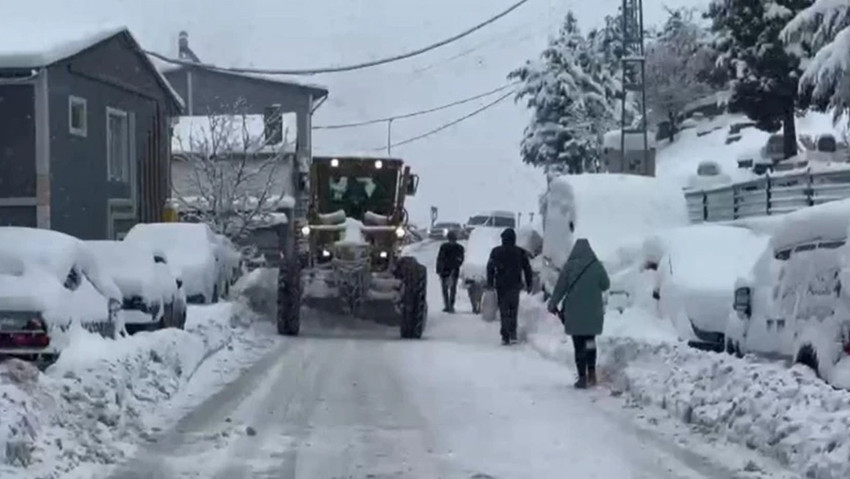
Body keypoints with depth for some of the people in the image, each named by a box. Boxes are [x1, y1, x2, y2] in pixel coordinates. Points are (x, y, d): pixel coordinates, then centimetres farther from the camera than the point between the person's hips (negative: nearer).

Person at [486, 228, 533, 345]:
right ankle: (512, 334, 9)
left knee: (504, 311, 3)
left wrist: (490, 283, 4)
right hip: (515, 286, 1)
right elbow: (527, 269, 4)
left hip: (501, 286, -1)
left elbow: (490, 268, -2)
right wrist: (529, 284, 10)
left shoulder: (496, 252, -2)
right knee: (513, 311, 15)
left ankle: (505, 336, -3)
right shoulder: (520, 252, 1)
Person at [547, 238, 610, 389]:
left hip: (574, 313, -2)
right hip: (593, 312, 2)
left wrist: (553, 305, 7)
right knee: (590, 342, 19)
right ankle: (591, 373, 15)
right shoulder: (597, 266, -5)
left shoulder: (570, 266, -10)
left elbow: (560, 287, -6)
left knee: (579, 344, 4)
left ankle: (582, 377, 2)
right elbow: (606, 285, 6)